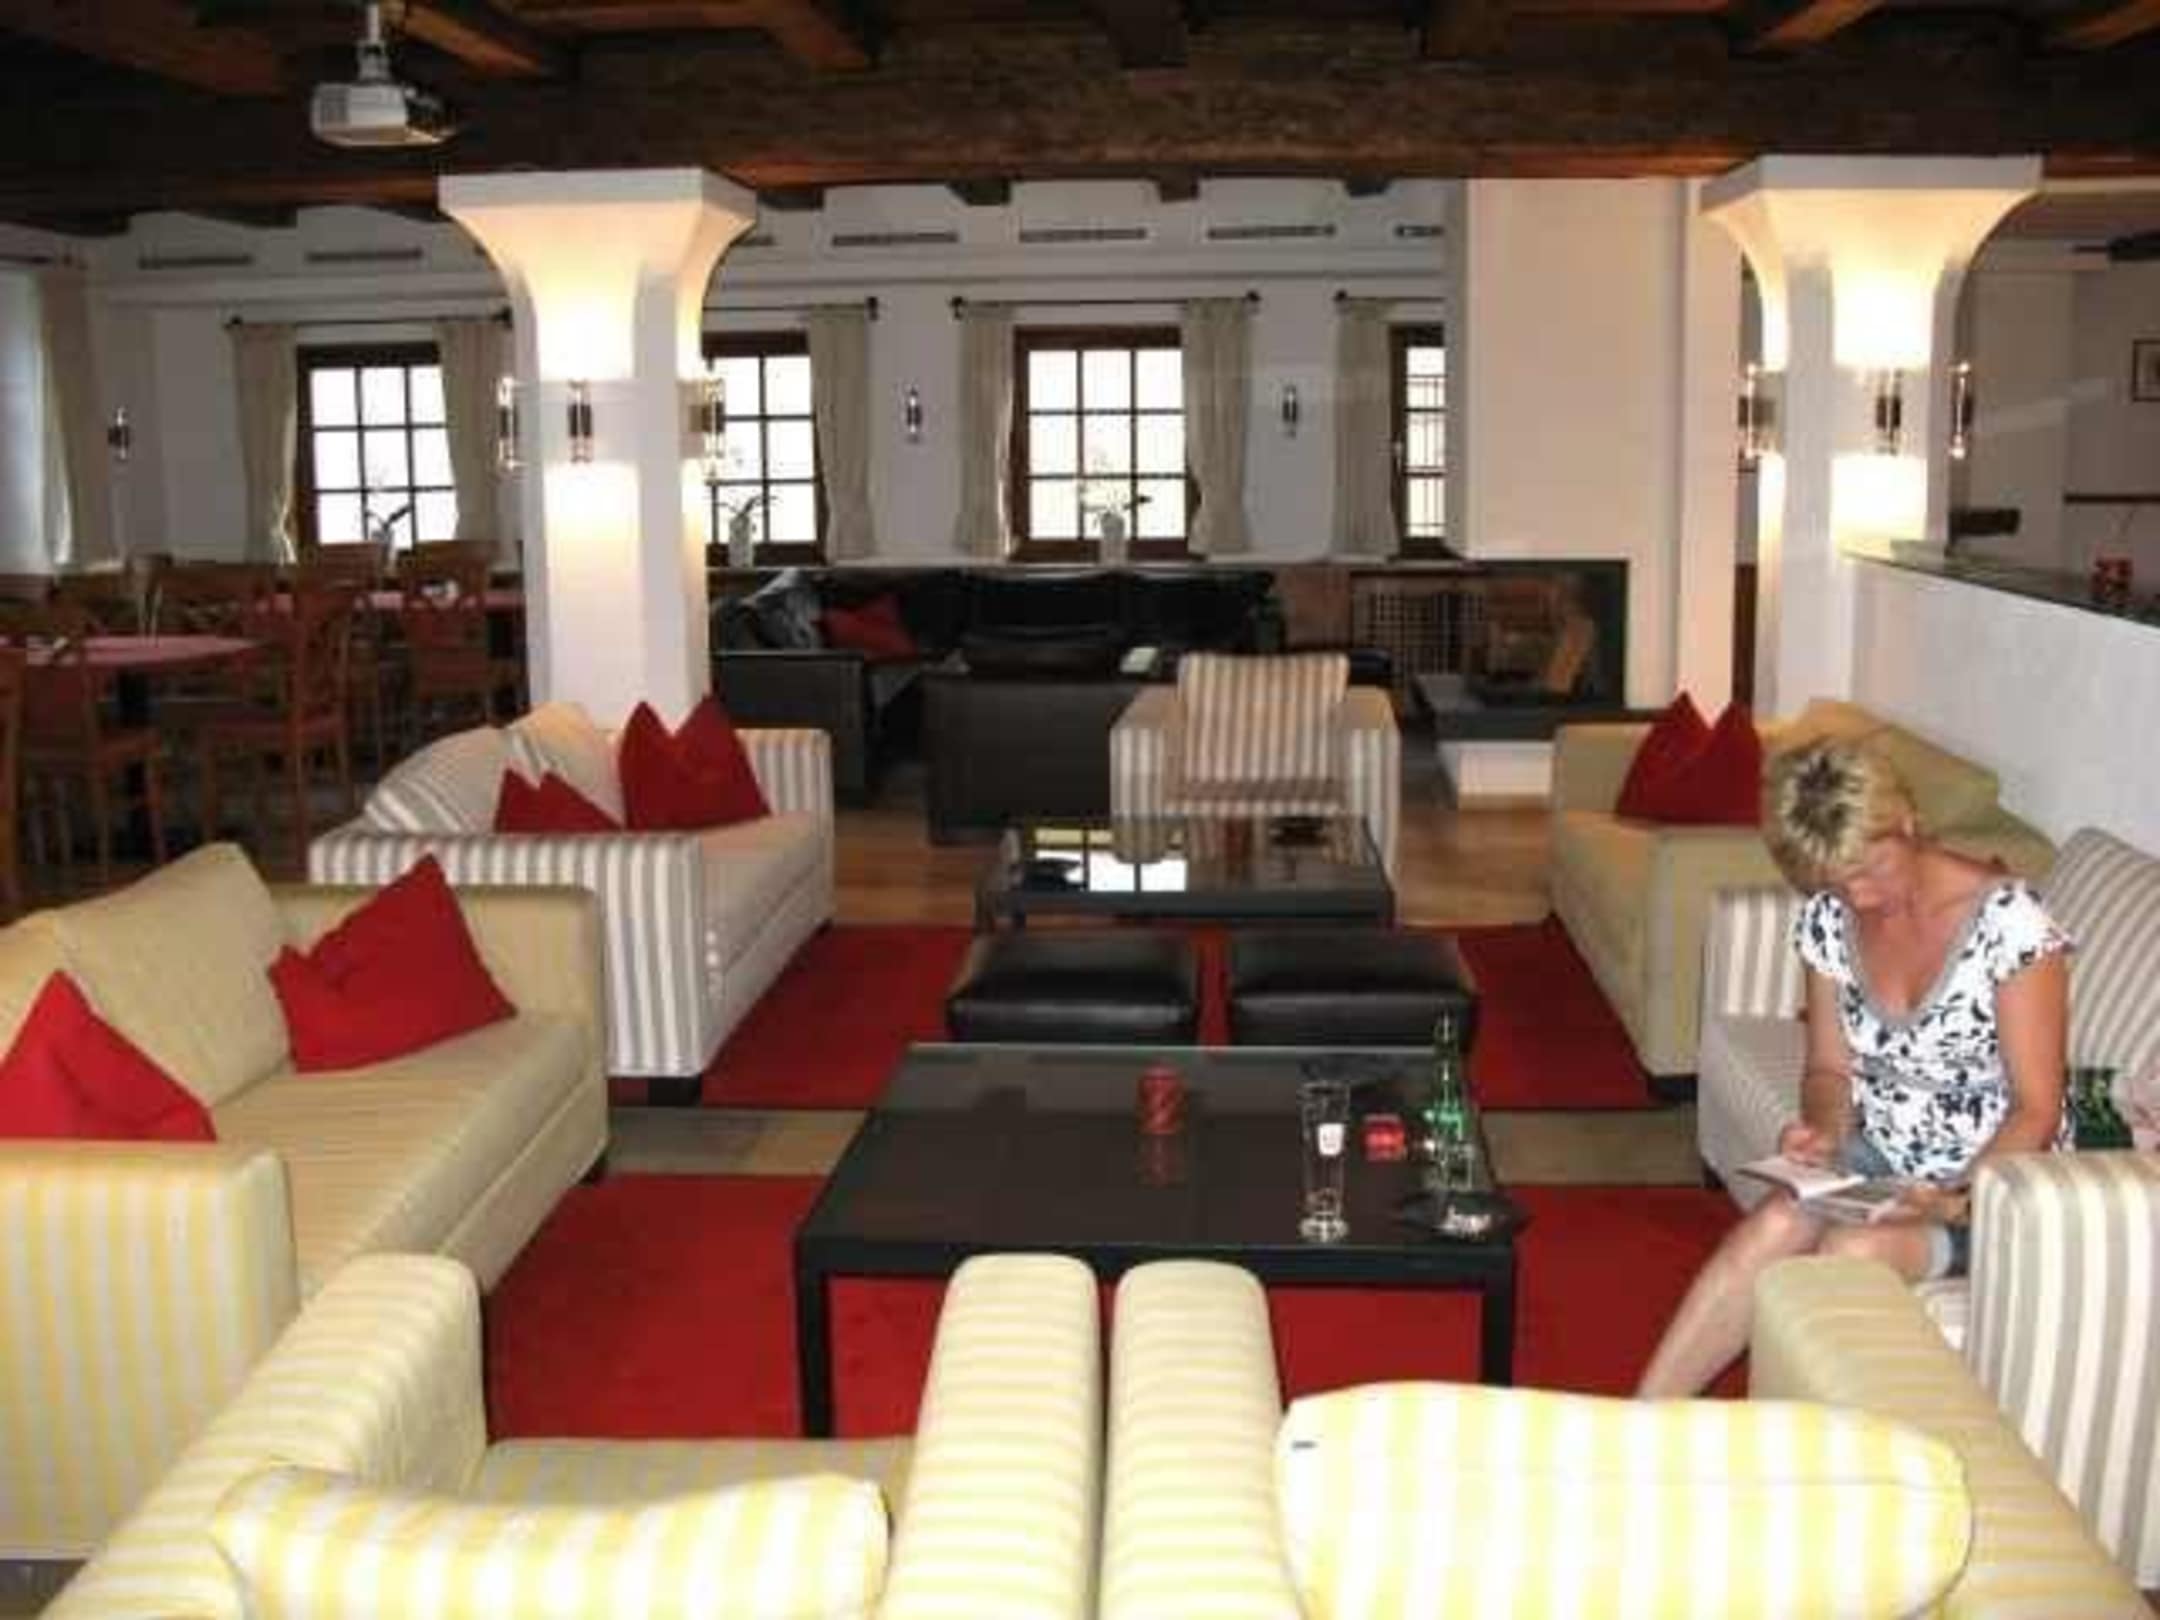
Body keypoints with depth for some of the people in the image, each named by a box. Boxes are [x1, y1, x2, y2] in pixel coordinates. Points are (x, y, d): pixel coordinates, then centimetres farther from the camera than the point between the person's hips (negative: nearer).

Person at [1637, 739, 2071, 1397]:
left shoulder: (2009, 922, -19)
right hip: (1879, 1156, 4)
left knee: (1852, 1250, -31)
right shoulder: (1829, 919, -2)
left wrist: (1958, 1201, -28)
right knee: (1774, 1225, -25)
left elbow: (2036, 1109, -15)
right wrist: (1824, 1128, -14)